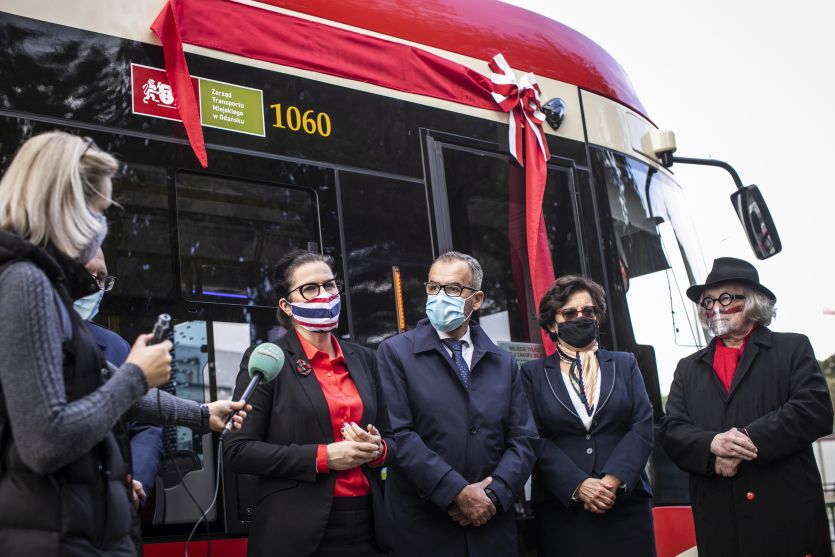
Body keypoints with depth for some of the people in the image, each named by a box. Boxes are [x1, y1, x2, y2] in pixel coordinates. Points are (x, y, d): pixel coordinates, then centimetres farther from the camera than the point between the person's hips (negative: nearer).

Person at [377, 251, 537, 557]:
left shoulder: (504, 363, 11)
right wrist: (457, 493, -16)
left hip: (493, 525, 4)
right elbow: (398, 434, -11)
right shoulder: (395, 352, -1)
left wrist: (494, 493, -10)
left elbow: (522, 439, 6)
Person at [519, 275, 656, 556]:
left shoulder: (625, 364, 12)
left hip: (626, 504, 2)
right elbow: (534, 439, -3)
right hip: (561, 508, -1)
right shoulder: (533, 373, 6)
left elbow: (642, 427, 2)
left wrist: (613, 480, -12)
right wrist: (578, 486, -15)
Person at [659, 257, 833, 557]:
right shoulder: (688, 369, 17)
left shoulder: (793, 349, 7)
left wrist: (748, 440, -15)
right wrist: (712, 444, -14)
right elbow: (671, 431, 7)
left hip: (789, 512, -2)